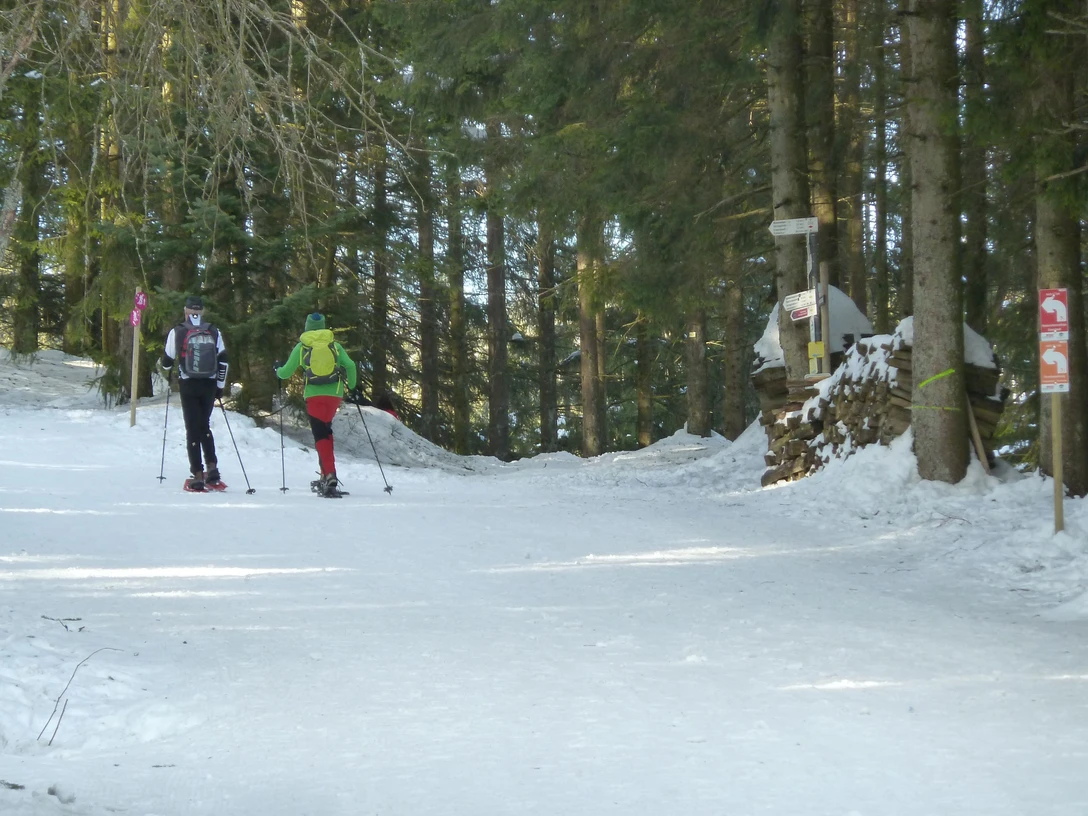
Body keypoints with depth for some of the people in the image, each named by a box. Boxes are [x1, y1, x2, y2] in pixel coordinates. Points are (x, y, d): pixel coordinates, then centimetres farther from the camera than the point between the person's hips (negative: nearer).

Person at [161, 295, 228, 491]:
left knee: (192, 429, 2)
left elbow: (167, 359, 3)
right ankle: (212, 468, 5)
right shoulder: (214, 332, 4)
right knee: (205, 427, 18)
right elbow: (223, 361, 4)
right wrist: (220, 386, 13)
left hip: (188, 386, -2)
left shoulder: (177, 332, -3)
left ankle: (198, 476, -2)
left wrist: (167, 374, 25)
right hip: (209, 386, 2)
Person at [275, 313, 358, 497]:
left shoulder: (301, 346, 5)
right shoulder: (334, 345, 8)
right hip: (335, 393, 2)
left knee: (321, 435, -6)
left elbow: (286, 372, 7)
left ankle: (330, 475, -24)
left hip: (314, 395, -2)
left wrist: (278, 370, 30)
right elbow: (350, 366, -2)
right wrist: (352, 387, 13)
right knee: (325, 430, 19)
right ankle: (326, 476, 17)